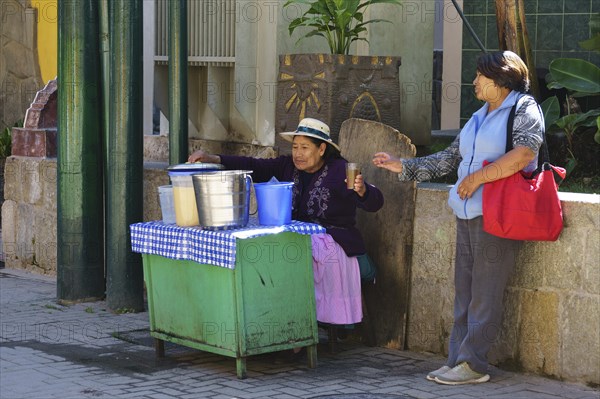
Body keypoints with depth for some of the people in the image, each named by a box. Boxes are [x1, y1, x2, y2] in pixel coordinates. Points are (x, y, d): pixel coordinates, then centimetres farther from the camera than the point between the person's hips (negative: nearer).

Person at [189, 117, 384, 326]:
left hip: (331, 243, -6)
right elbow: (253, 167, 0)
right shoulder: (288, 166, 9)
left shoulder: (340, 171, -6)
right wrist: (213, 159, -13)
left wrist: (362, 190, -39)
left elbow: (375, 203, -15)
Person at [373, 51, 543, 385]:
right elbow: (450, 158, 26)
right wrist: (402, 167, 22)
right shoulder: (480, 117, 21)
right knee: (465, 292, 6)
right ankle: (458, 360, 9)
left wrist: (477, 178, -16)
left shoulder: (524, 109, -4)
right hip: (469, 214, 8)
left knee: (485, 293, -7)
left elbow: (524, 154, -21)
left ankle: (472, 364, -4)